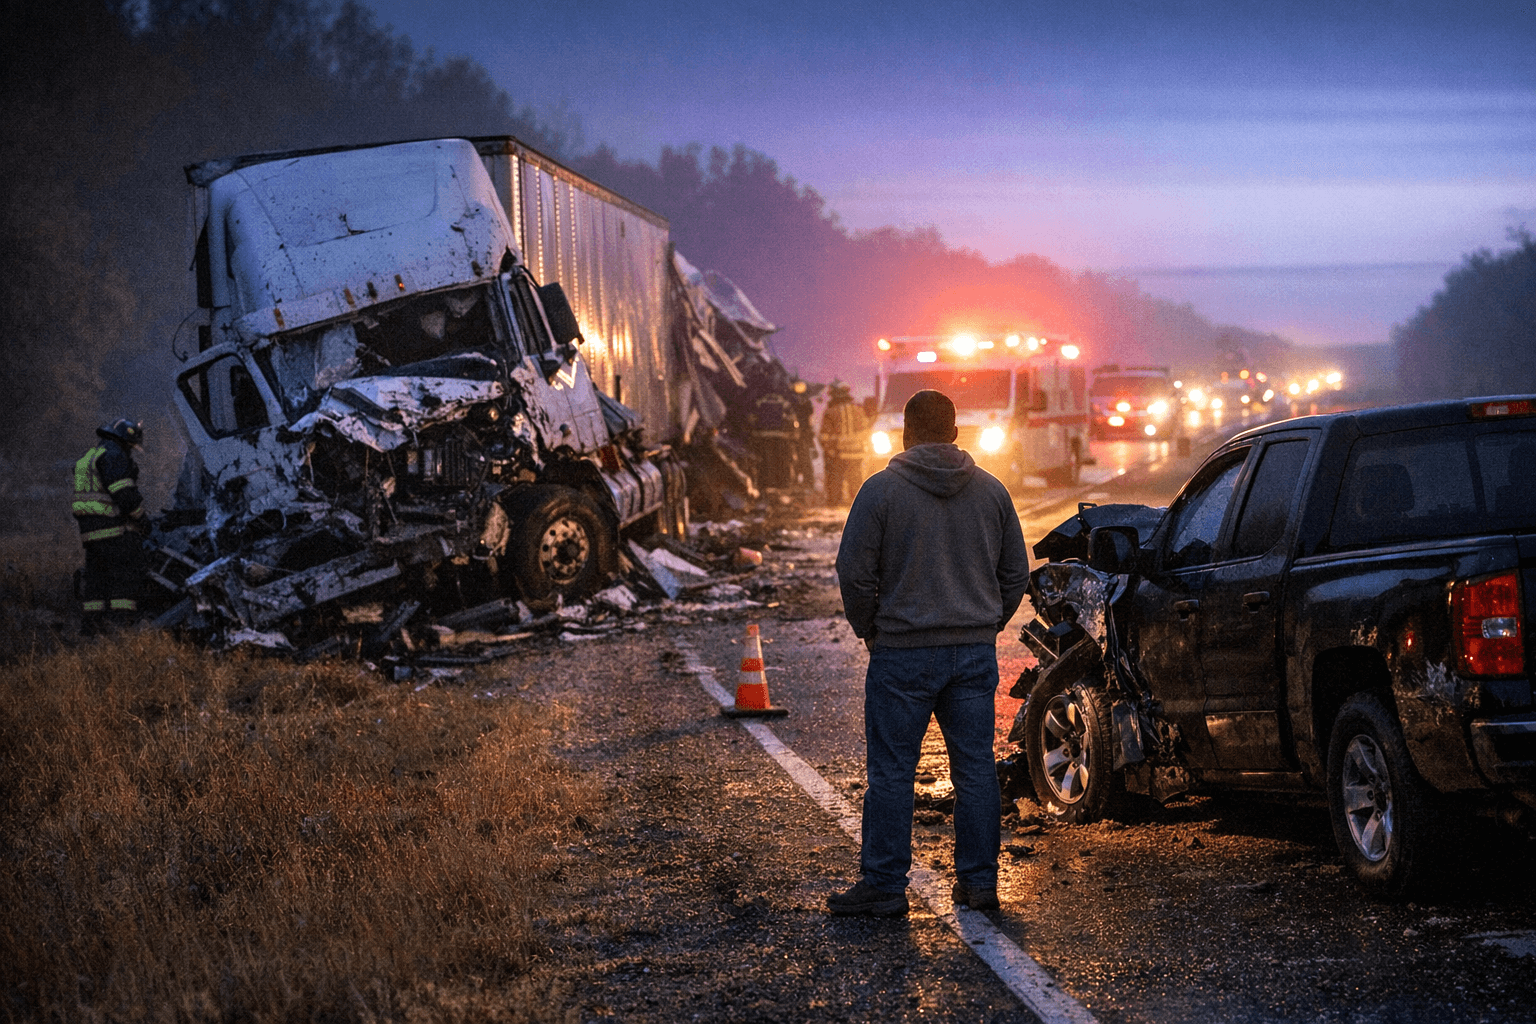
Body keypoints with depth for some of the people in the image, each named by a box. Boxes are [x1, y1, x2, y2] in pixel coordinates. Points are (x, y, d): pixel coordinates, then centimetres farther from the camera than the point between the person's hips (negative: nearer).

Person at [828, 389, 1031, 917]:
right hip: (976, 653, 4)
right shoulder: (991, 490, 6)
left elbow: (854, 572, -8)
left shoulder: (882, 489, -7)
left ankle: (884, 885, 2)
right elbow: (1016, 572, 11)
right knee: (976, 769, 9)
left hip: (903, 654, -4)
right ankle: (979, 882, 12)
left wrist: (868, 629, 6)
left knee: (891, 772, 1)